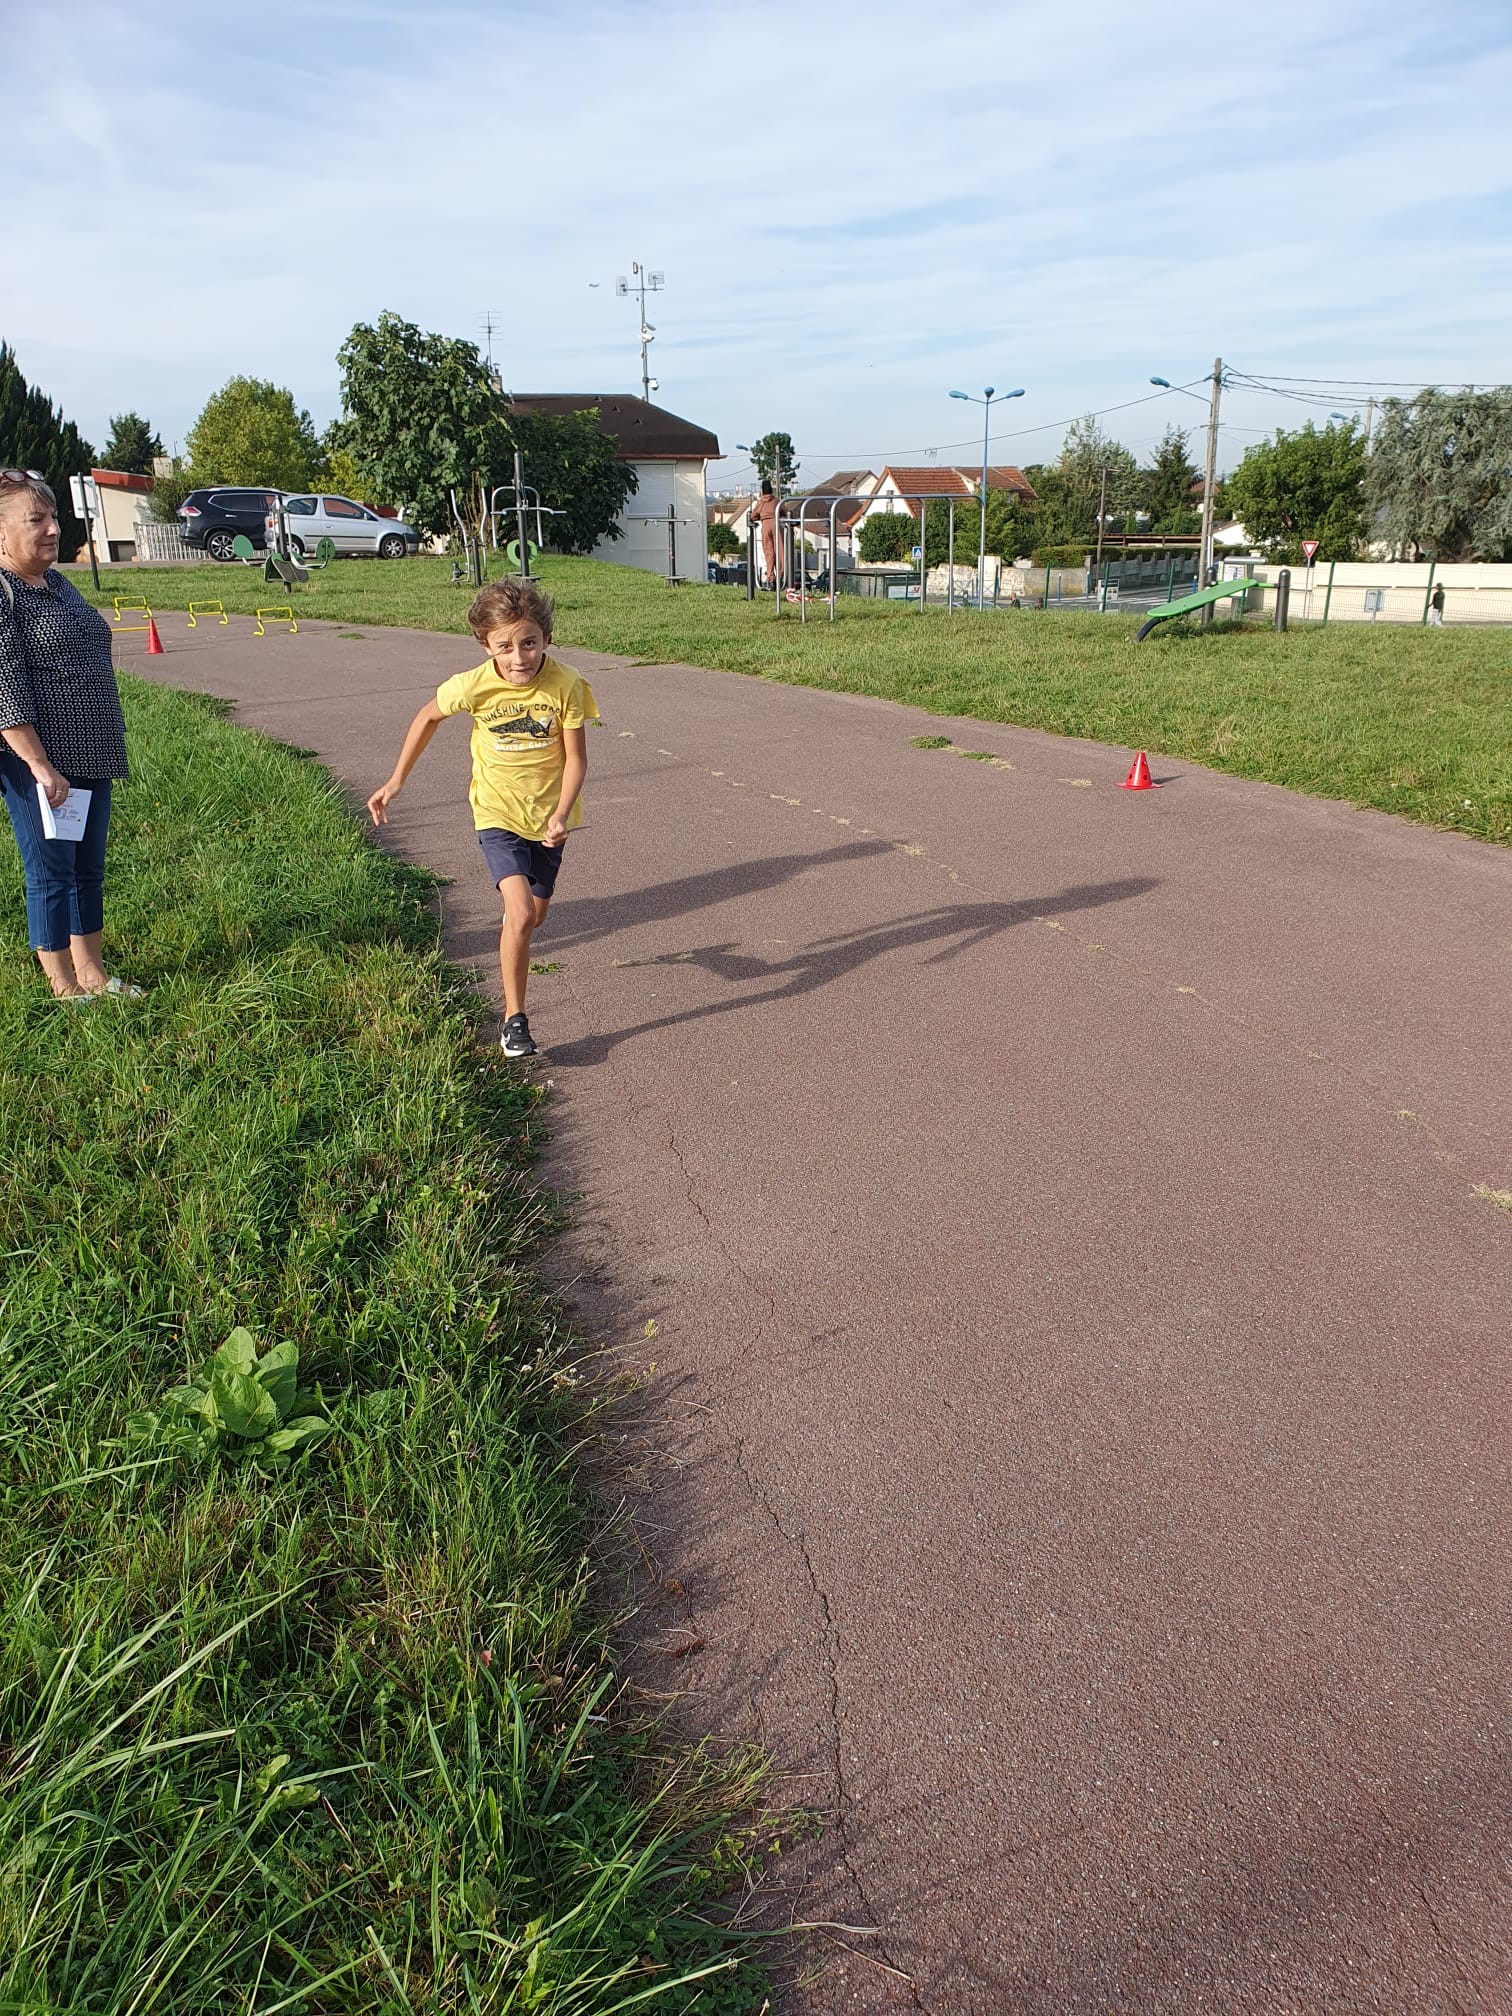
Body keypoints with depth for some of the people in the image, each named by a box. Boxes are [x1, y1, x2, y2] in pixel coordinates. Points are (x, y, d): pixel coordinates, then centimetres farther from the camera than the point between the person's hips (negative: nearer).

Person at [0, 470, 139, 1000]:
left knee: (89, 868, 15)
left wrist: (104, 752, 21)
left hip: (90, 758, 8)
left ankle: (92, 972, 27)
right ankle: (64, 988, 14)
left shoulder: (56, 581, 12)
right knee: (51, 873, 2)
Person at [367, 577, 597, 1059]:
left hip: (548, 817, 2)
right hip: (498, 816, -2)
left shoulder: (566, 686, -19)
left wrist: (562, 815, -26)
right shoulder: (474, 686, -18)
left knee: (534, 916, 18)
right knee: (521, 915, -20)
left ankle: (512, 954, 56)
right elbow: (429, 716, 2)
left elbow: (576, 759, -12)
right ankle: (513, 1019, -6)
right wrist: (397, 780, 4)